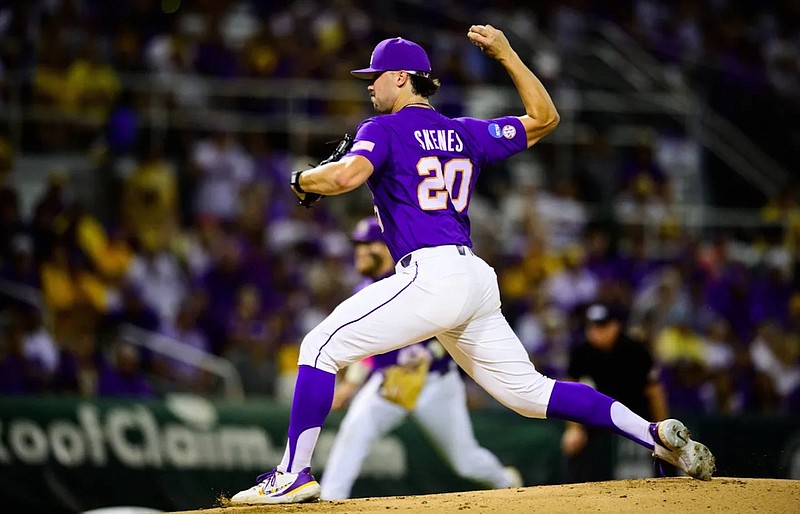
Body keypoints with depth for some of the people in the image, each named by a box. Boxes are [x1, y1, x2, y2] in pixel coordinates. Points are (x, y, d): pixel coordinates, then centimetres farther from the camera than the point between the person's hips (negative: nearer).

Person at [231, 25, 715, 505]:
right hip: (478, 280, 8)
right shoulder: (466, 134, 21)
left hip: (431, 276, -8)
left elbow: (348, 175, -17)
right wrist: (506, 54, 28)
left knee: (322, 347, -4)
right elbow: (544, 118, 29)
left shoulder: (384, 130, 2)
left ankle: (293, 476, -13)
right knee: (528, 391, 13)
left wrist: (305, 179, 4)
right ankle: (654, 433, 3)